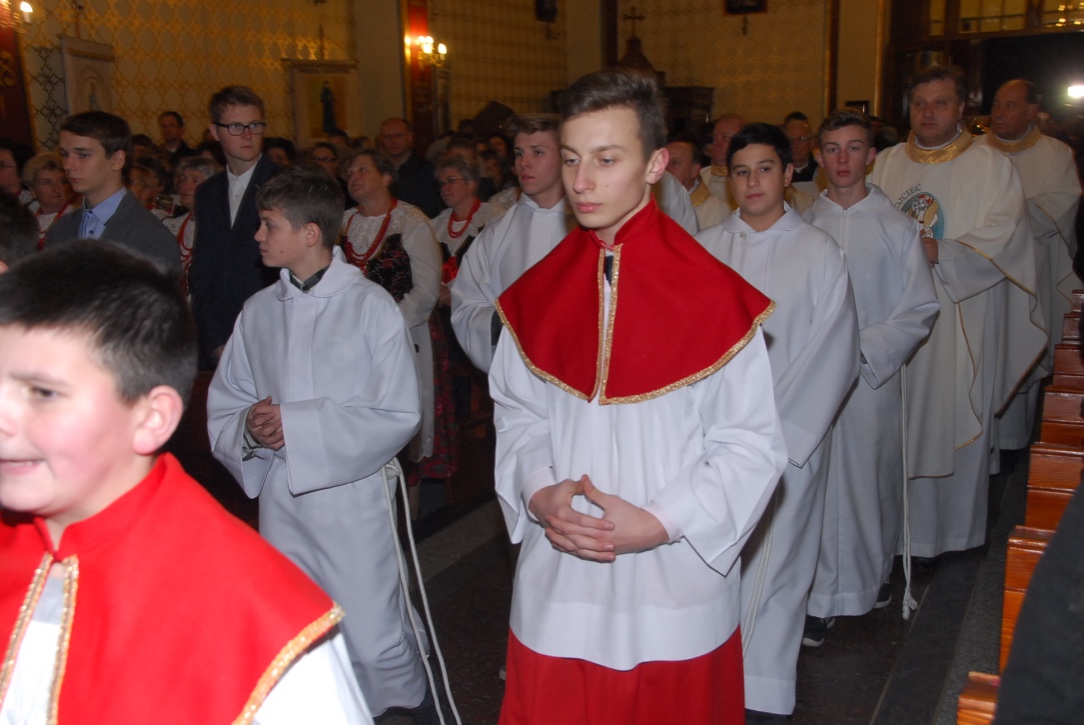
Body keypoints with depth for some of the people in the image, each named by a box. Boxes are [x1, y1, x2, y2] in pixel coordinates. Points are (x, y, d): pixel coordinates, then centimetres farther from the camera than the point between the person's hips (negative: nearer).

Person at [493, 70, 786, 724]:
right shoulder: (537, 295, 0)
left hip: (675, 598, -3)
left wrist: (659, 523, -17)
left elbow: (753, 444, -9)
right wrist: (539, 492, -11)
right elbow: (517, 414, 7)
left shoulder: (714, 297, -12)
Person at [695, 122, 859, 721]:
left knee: (773, 559, 1)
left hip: (790, 433, -2)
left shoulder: (819, 254, 0)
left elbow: (833, 355, -2)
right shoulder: (704, 250, 6)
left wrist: (774, 428, -8)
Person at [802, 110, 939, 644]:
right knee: (817, 483, 4)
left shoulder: (896, 227, 0)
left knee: (870, 476, 6)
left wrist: (862, 349, -13)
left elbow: (920, 310, -2)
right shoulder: (803, 226, 4)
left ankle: (873, 573, 28)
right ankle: (822, 596, 18)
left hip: (873, 375, -1)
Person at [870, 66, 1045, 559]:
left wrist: (938, 252, -20)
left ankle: (954, 530, 18)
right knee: (900, 423, 5)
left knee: (958, 421, 3)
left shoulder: (992, 167, 2)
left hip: (961, 321, -2)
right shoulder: (885, 165, 12)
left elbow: (1004, 235, -9)